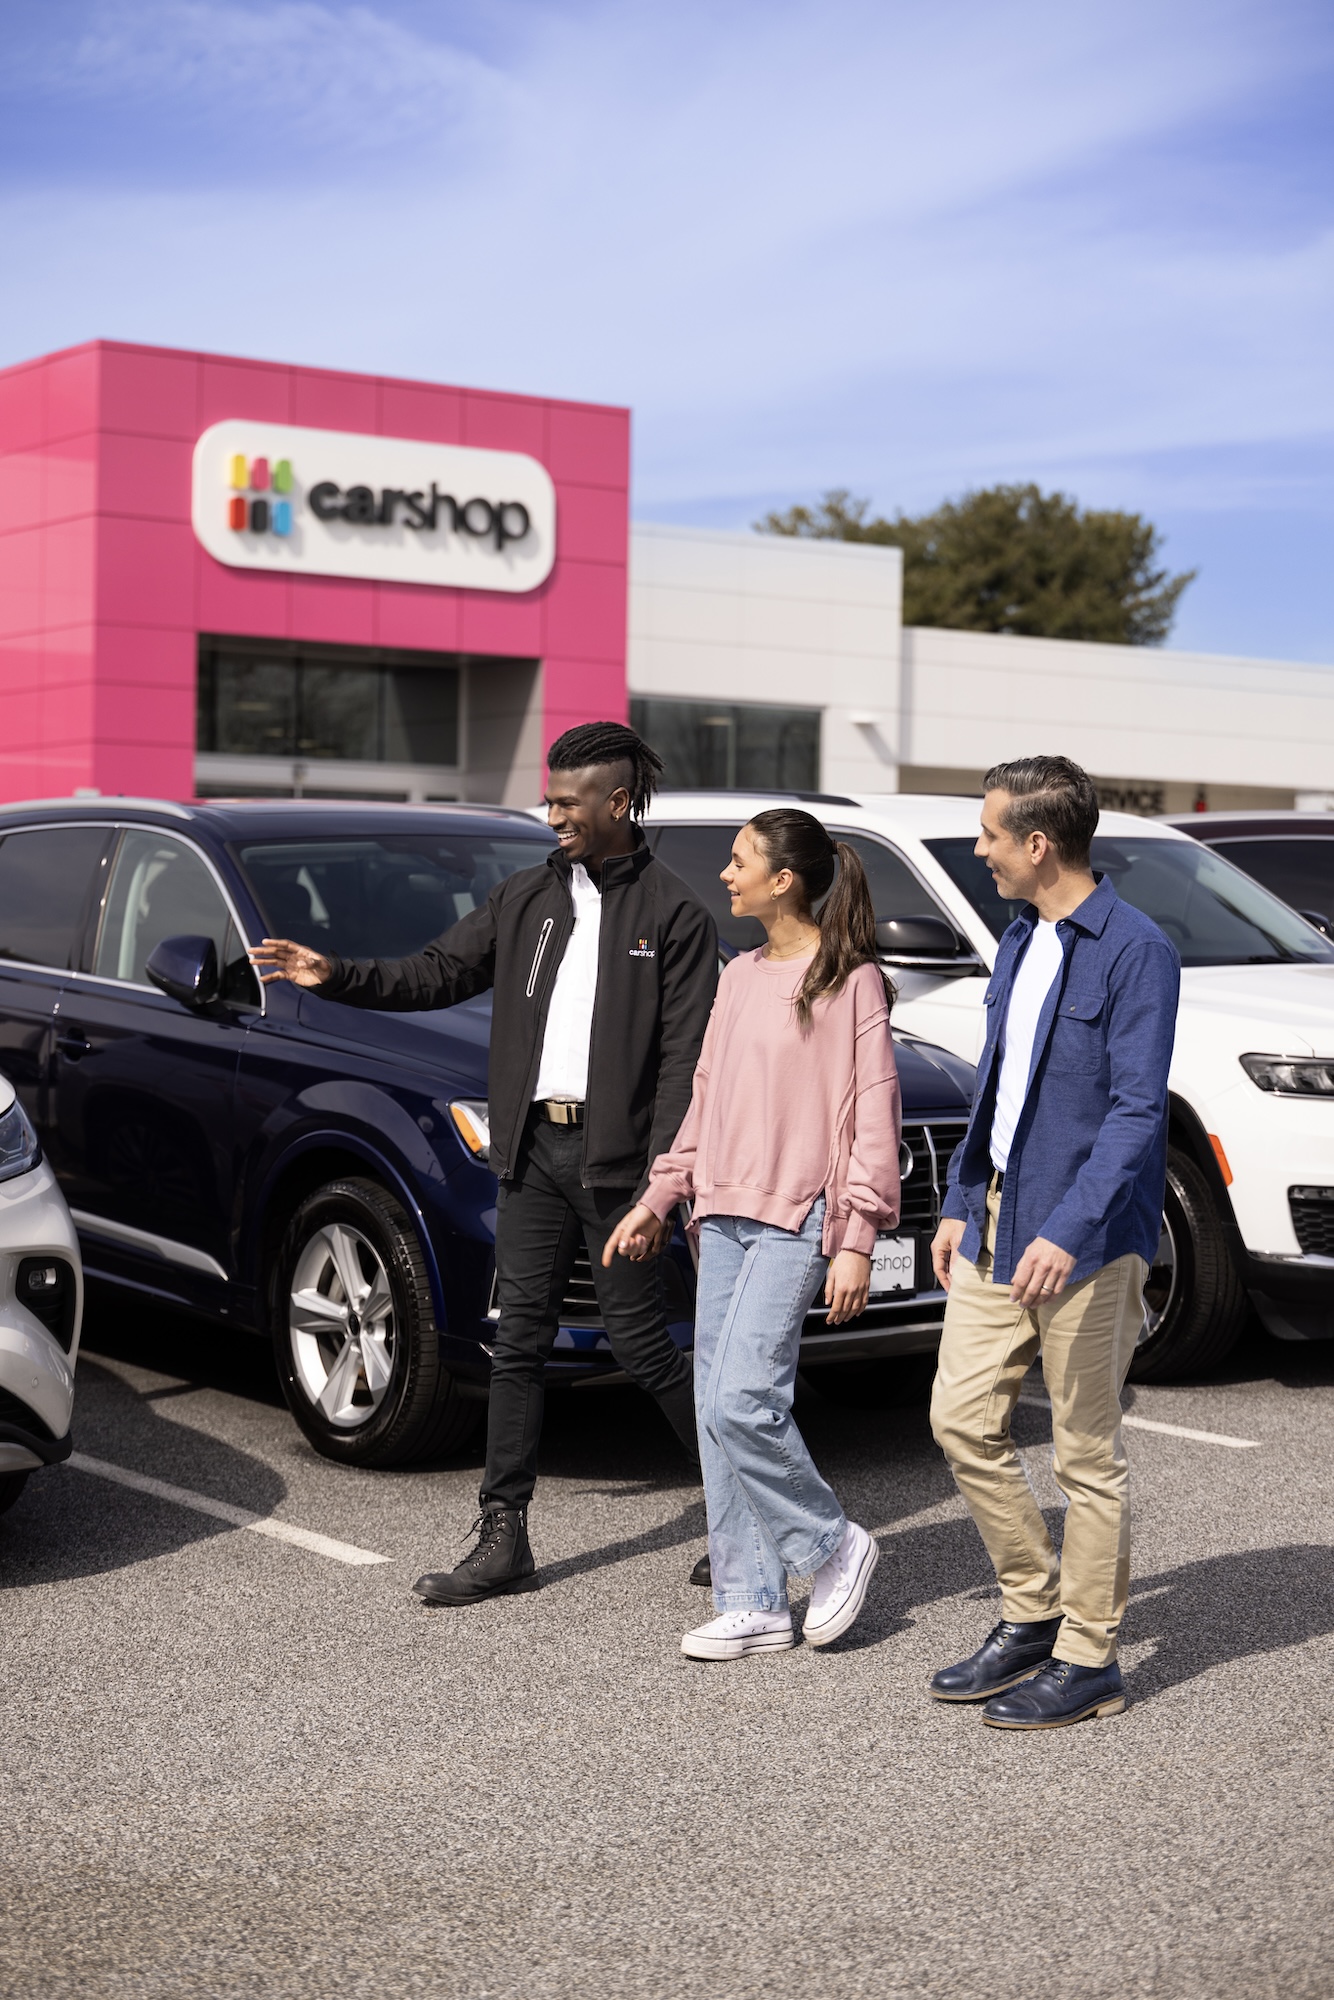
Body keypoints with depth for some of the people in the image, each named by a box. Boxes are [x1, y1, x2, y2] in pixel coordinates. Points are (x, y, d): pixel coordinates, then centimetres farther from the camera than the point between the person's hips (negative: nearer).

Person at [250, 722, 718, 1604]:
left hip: (614, 1155, -5)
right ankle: (504, 1538, 11)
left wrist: (659, 1184, -16)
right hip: (532, 1147, 6)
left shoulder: (675, 915, -5)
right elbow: (439, 973, 15)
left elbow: (685, 1059, -10)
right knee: (519, 1342, 5)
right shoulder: (527, 897, 13)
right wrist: (337, 976, 0)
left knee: (641, 1340, 0)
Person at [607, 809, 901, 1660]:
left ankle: (836, 1546, 8)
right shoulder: (740, 977, 15)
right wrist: (660, 1197, 18)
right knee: (718, 1410, 4)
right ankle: (752, 1603, 12)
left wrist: (857, 1240, -14)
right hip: (724, 1212, 7)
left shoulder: (851, 981, -6)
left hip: (797, 1220, -7)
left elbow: (874, 1117, -9)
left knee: (742, 1403, -15)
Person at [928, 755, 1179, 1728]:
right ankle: (1032, 1615, 23)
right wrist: (961, 1204, 17)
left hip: (1085, 1242, -8)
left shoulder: (1137, 951, -14)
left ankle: (1088, 1658, 14)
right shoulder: (1019, 943, 12)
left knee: (1088, 1455, 2)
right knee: (963, 1418, 8)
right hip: (997, 1225, 8)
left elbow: (1137, 1110, -19)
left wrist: (1068, 1232, -27)